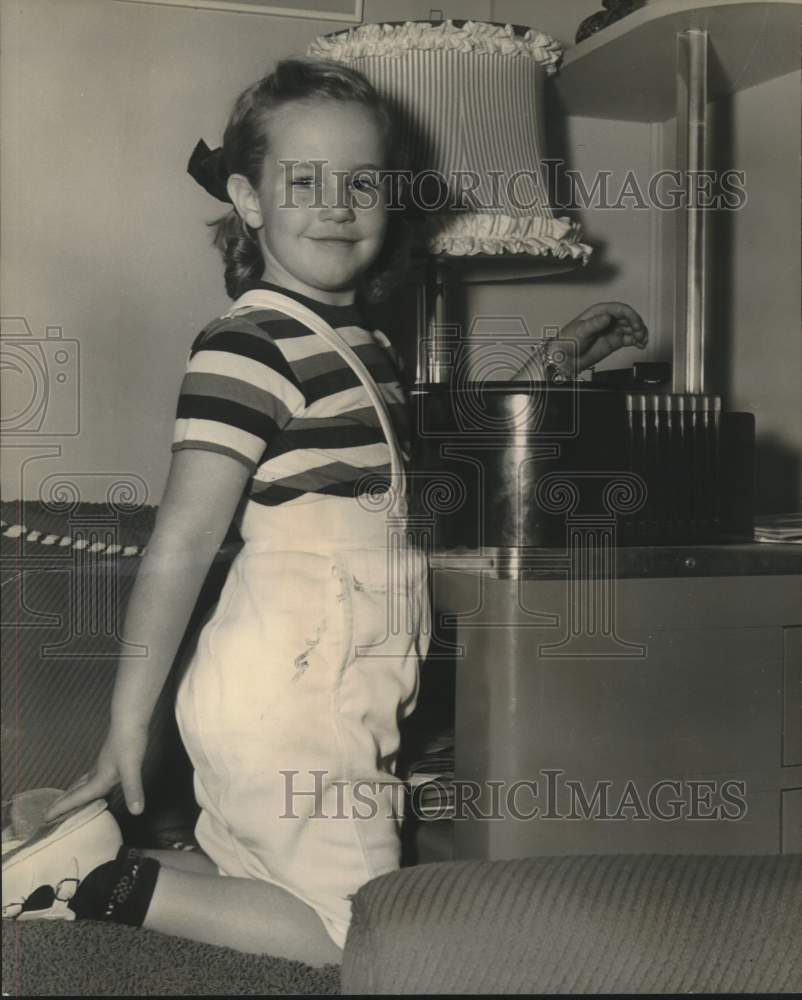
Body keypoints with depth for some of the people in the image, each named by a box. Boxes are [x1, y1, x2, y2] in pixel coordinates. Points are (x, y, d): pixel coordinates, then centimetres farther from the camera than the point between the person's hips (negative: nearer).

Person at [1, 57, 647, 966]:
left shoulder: (361, 344, 12)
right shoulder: (250, 346, -17)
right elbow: (180, 547, -19)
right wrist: (126, 729, -16)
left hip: (340, 700, 9)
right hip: (287, 697, -9)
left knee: (248, 886, 20)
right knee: (364, 945, 2)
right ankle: (113, 884, 5)